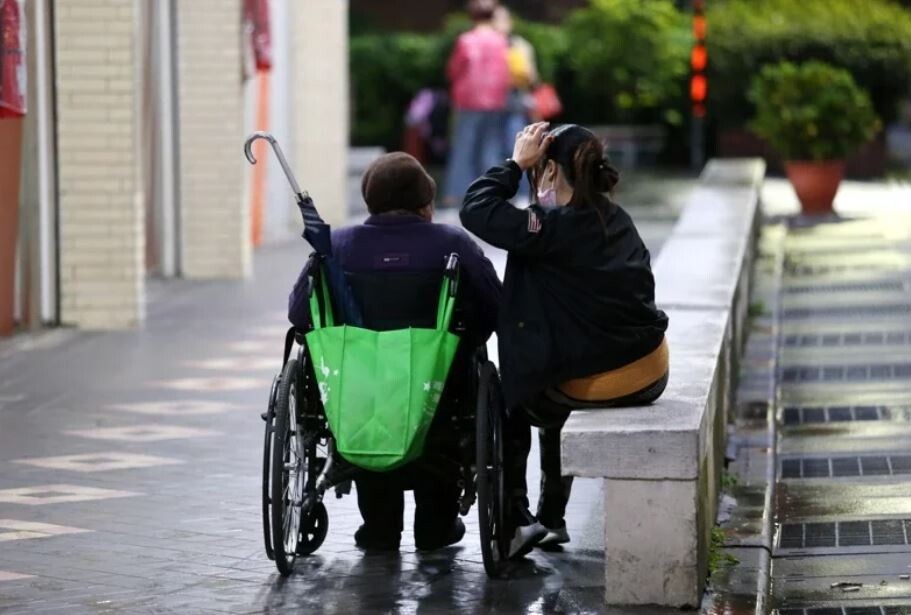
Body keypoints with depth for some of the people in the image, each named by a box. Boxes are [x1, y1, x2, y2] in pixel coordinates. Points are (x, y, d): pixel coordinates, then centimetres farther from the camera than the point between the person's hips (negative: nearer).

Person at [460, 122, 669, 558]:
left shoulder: (552, 227, -17)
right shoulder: (615, 219, 6)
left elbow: (477, 209, -15)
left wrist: (516, 163, -7)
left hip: (592, 384, -7)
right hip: (649, 375, 7)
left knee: (510, 403, 21)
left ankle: (515, 519, 16)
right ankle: (551, 518, 41)